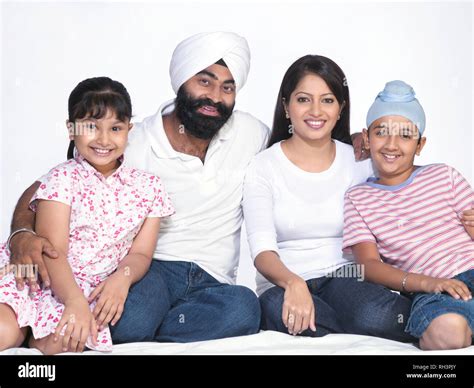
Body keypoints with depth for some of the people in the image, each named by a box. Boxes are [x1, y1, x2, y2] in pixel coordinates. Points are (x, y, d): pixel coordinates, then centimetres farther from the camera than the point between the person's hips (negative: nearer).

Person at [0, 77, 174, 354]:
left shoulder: (147, 186, 4)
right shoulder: (63, 178, -6)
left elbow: (140, 253, 6)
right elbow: (52, 250, -13)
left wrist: (123, 277, -17)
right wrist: (75, 301, -27)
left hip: (91, 291, 3)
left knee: (55, 344, -26)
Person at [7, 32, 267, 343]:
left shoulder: (250, 133, 3)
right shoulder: (132, 146, -6)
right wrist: (22, 235, -26)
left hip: (212, 281, 3)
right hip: (149, 269, -3)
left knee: (244, 307, -35)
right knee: (131, 320, -39)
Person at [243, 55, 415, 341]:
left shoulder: (360, 162, 7)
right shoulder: (264, 167, -1)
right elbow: (263, 250, -12)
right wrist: (293, 283, -33)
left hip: (344, 278, 1)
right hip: (284, 284, 0)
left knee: (371, 315, -35)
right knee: (278, 306, -36)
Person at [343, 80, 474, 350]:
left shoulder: (444, 176, 17)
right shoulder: (357, 199, 13)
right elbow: (368, 264, 2)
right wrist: (425, 282, -15)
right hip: (428, 291, -2)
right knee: (447, 330, -38)